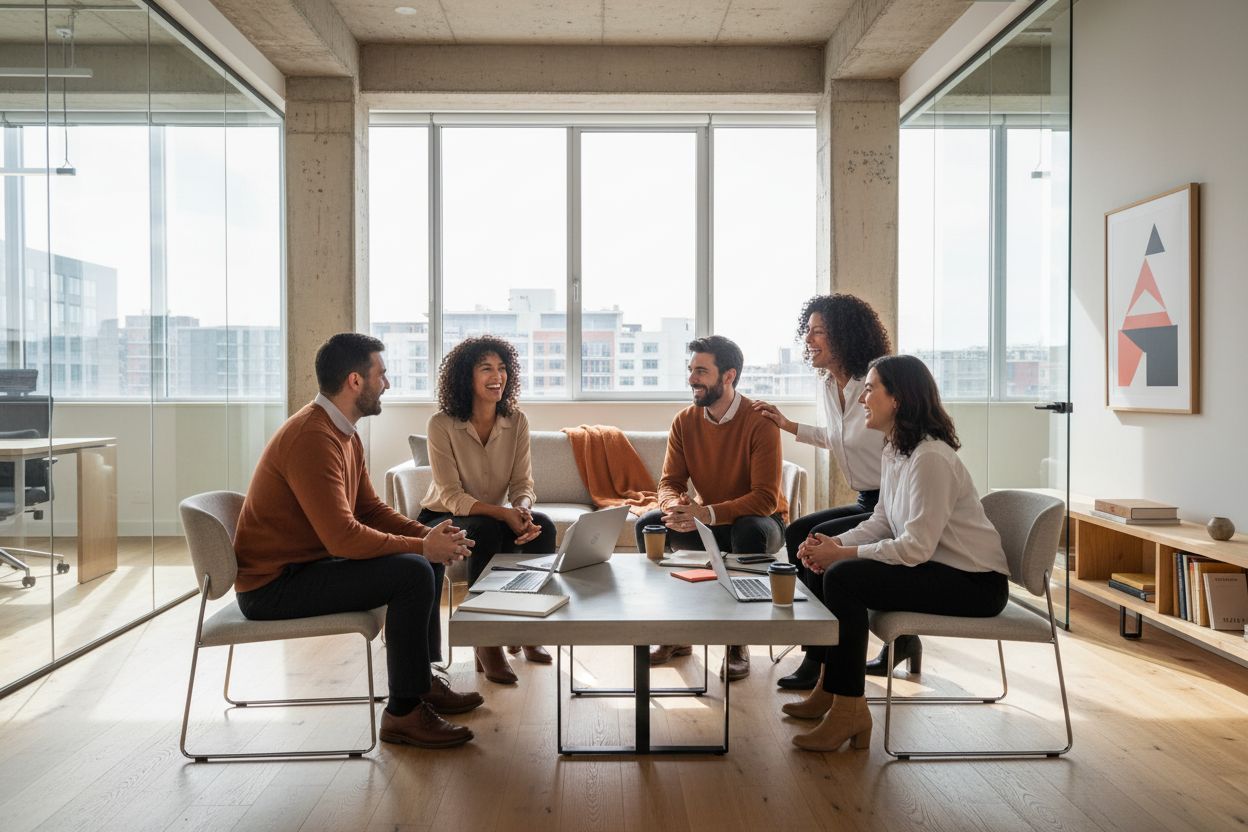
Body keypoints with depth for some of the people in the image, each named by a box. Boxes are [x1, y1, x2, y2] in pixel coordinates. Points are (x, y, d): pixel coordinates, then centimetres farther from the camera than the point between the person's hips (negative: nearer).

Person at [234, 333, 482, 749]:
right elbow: (343, 538, -29)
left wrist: (430, 536, -4)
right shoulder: (312, 438, -24)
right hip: (273, 585, -10)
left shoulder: (343, 433, 8)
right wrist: (422, 545, -19)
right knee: (412, 572, -23)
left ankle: (423, 682, 20)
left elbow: (370, 508, 11)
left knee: (429, 560, 11)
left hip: (305, 564, 10)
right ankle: (403, 712, -10)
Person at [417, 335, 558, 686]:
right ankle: (486, 645, -24)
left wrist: (522, 510, -31)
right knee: (487, 531, -36)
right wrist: (503, 513, -34)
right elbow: (451, 496, -20)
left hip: (495, 517, 4)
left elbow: (522, 484, -6)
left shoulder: (516, 421, -5)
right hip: (442, 520, -4)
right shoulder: (442, 424, -17)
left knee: (542, 526, -25)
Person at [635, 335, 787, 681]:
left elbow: (765, 499, -26)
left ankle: (738, 643, -18)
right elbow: (669, 483, -4)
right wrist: (674, 505, -30)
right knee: (648, 524, -17)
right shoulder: (684, 422, -5)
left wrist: (707, 513, -38)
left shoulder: (760, 421, -21)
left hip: (756, 522, -4)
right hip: (706, 521, 5)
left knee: (749, 531, -38)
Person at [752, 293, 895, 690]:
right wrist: (788, 425, 17)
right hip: (868, 503, 9)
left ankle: (821, 659, -4)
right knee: (796, 532, -5)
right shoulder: (826, 385, 6)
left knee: (821, 540, -21)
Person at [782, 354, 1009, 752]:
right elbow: (882, 522, 11)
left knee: (843, 578, -22)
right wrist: (835, 544, -7)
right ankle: (830, 688, 16)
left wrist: (843, 553, -19)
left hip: (975, 583, -10)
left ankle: (849, 711, -11)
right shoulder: (895, 450, 7)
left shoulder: (931, 458, -23)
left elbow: (916, 548, -27)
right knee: (832, 568, 5)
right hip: (937, 567, 10)